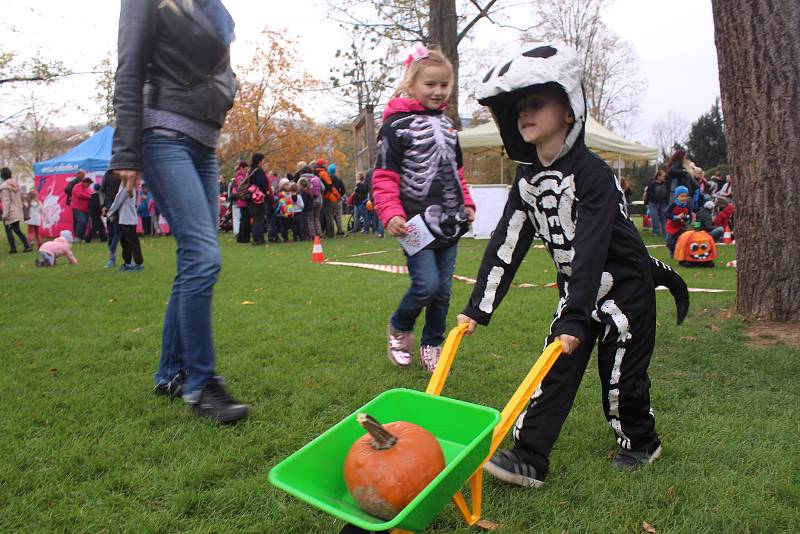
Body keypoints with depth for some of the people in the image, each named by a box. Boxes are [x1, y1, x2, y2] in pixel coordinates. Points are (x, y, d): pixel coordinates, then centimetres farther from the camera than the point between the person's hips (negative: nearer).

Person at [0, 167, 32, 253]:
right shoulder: (15, 184, 7)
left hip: (10, 212, -7)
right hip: (17, 212, 7)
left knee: (8, 231, 5)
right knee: (17, 230, 15)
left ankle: (13, 249, 7)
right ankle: (27, 246, 9)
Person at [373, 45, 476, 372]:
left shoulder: (446, 124, 16)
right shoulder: (397, 124, -6)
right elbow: (384, 177, -11)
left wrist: (466, 204, 20)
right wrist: (391, 214, -22)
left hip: (449, 223, 7)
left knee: (443, 289, 9)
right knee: (427, 284, -15)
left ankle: (432, 345, 28)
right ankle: (398, 328, 15)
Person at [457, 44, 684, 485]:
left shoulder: (592, 173, -23)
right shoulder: (527, 178, -2)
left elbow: (590, 249, -29)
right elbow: (506, 244, -3)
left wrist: (576, 318, -33)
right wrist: (477, 308, -6)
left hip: (624, 285, -6)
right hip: (577, 287, 6)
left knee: (621, 370, 2)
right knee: (554, 366, 0)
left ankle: (640, 442, 30)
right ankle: (528, 457, 2)